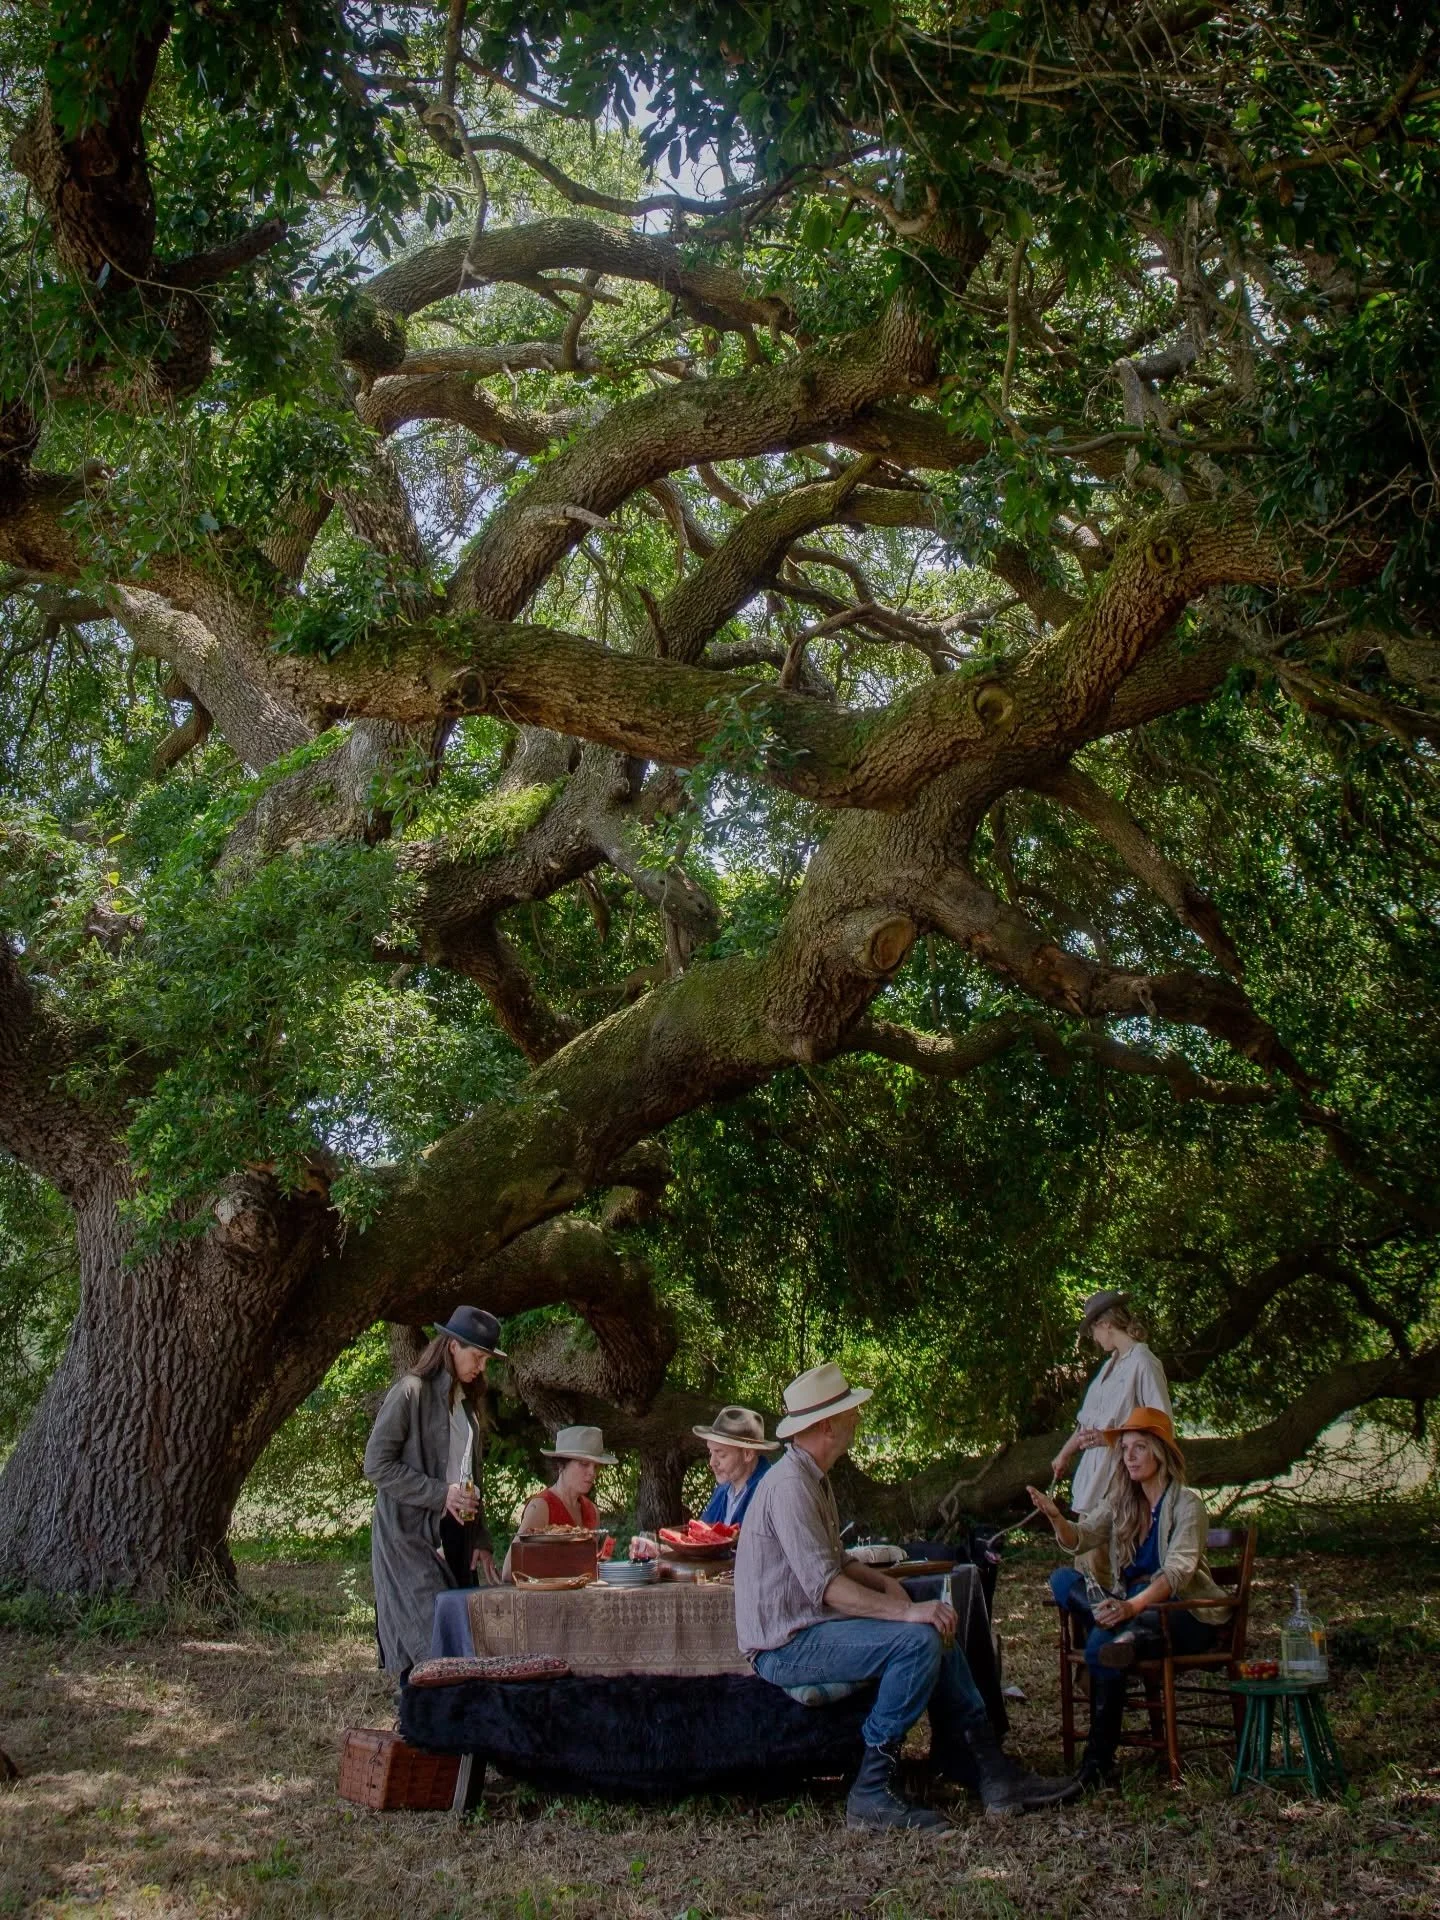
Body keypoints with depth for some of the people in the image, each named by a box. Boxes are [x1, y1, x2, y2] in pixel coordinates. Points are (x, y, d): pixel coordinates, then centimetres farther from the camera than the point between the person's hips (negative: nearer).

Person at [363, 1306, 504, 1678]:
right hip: (411, 1535, -8)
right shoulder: (411, 1393, -8)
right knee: (432, 1646, -13)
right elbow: (377, 1465, -13)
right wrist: (440, 1494, -18)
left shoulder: (463, 1401, 17)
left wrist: (481, 1539, 14)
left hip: (454, 1534, 8)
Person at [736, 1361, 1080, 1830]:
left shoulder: (814, 1479, 14)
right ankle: (871, 1794, -17)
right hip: (784, 1645, -11)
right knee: (919, 1640, -24)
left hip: (811, 1623, 11)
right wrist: (905, 1610, -28)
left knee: (938, 1628, 8)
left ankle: (989, 1770, 9)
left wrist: (885, 1583, 4)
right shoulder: (789, 1486, -20)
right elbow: (825, 1586, -27)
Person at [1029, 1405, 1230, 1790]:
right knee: (1062, 1578, -19)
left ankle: (1100, 1759, -26)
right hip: (1138, 1606, 7)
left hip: (1188, 1614, -7)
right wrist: (1055, 1517, -27)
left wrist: (1134, 1605, -45)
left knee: (1101, 1644, -35)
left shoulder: (1186, 1503, -10)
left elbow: (1178, 1571, -25)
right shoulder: (1123, 1503, 12)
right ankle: (1131, 1633, -40)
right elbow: (1078, 1539, -2)